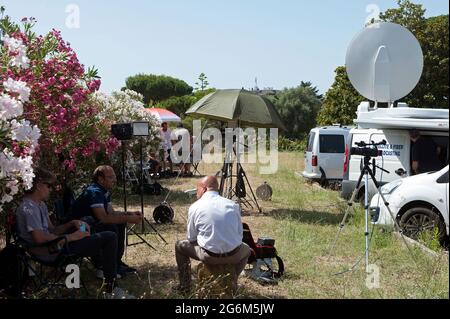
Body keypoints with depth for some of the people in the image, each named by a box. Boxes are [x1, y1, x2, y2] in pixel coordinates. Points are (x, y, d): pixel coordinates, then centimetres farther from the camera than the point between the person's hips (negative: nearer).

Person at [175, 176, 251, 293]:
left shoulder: (195, 207, -2)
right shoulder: (233, 205, 4)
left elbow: (191, 238, 5)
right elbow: (240, 234, 8)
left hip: (209, 257, -2)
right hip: (234, 256, 2)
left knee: (180, 245, 25)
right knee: (246, 249, 38)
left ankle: (185, 285, 31)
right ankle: (232, 281, 30)